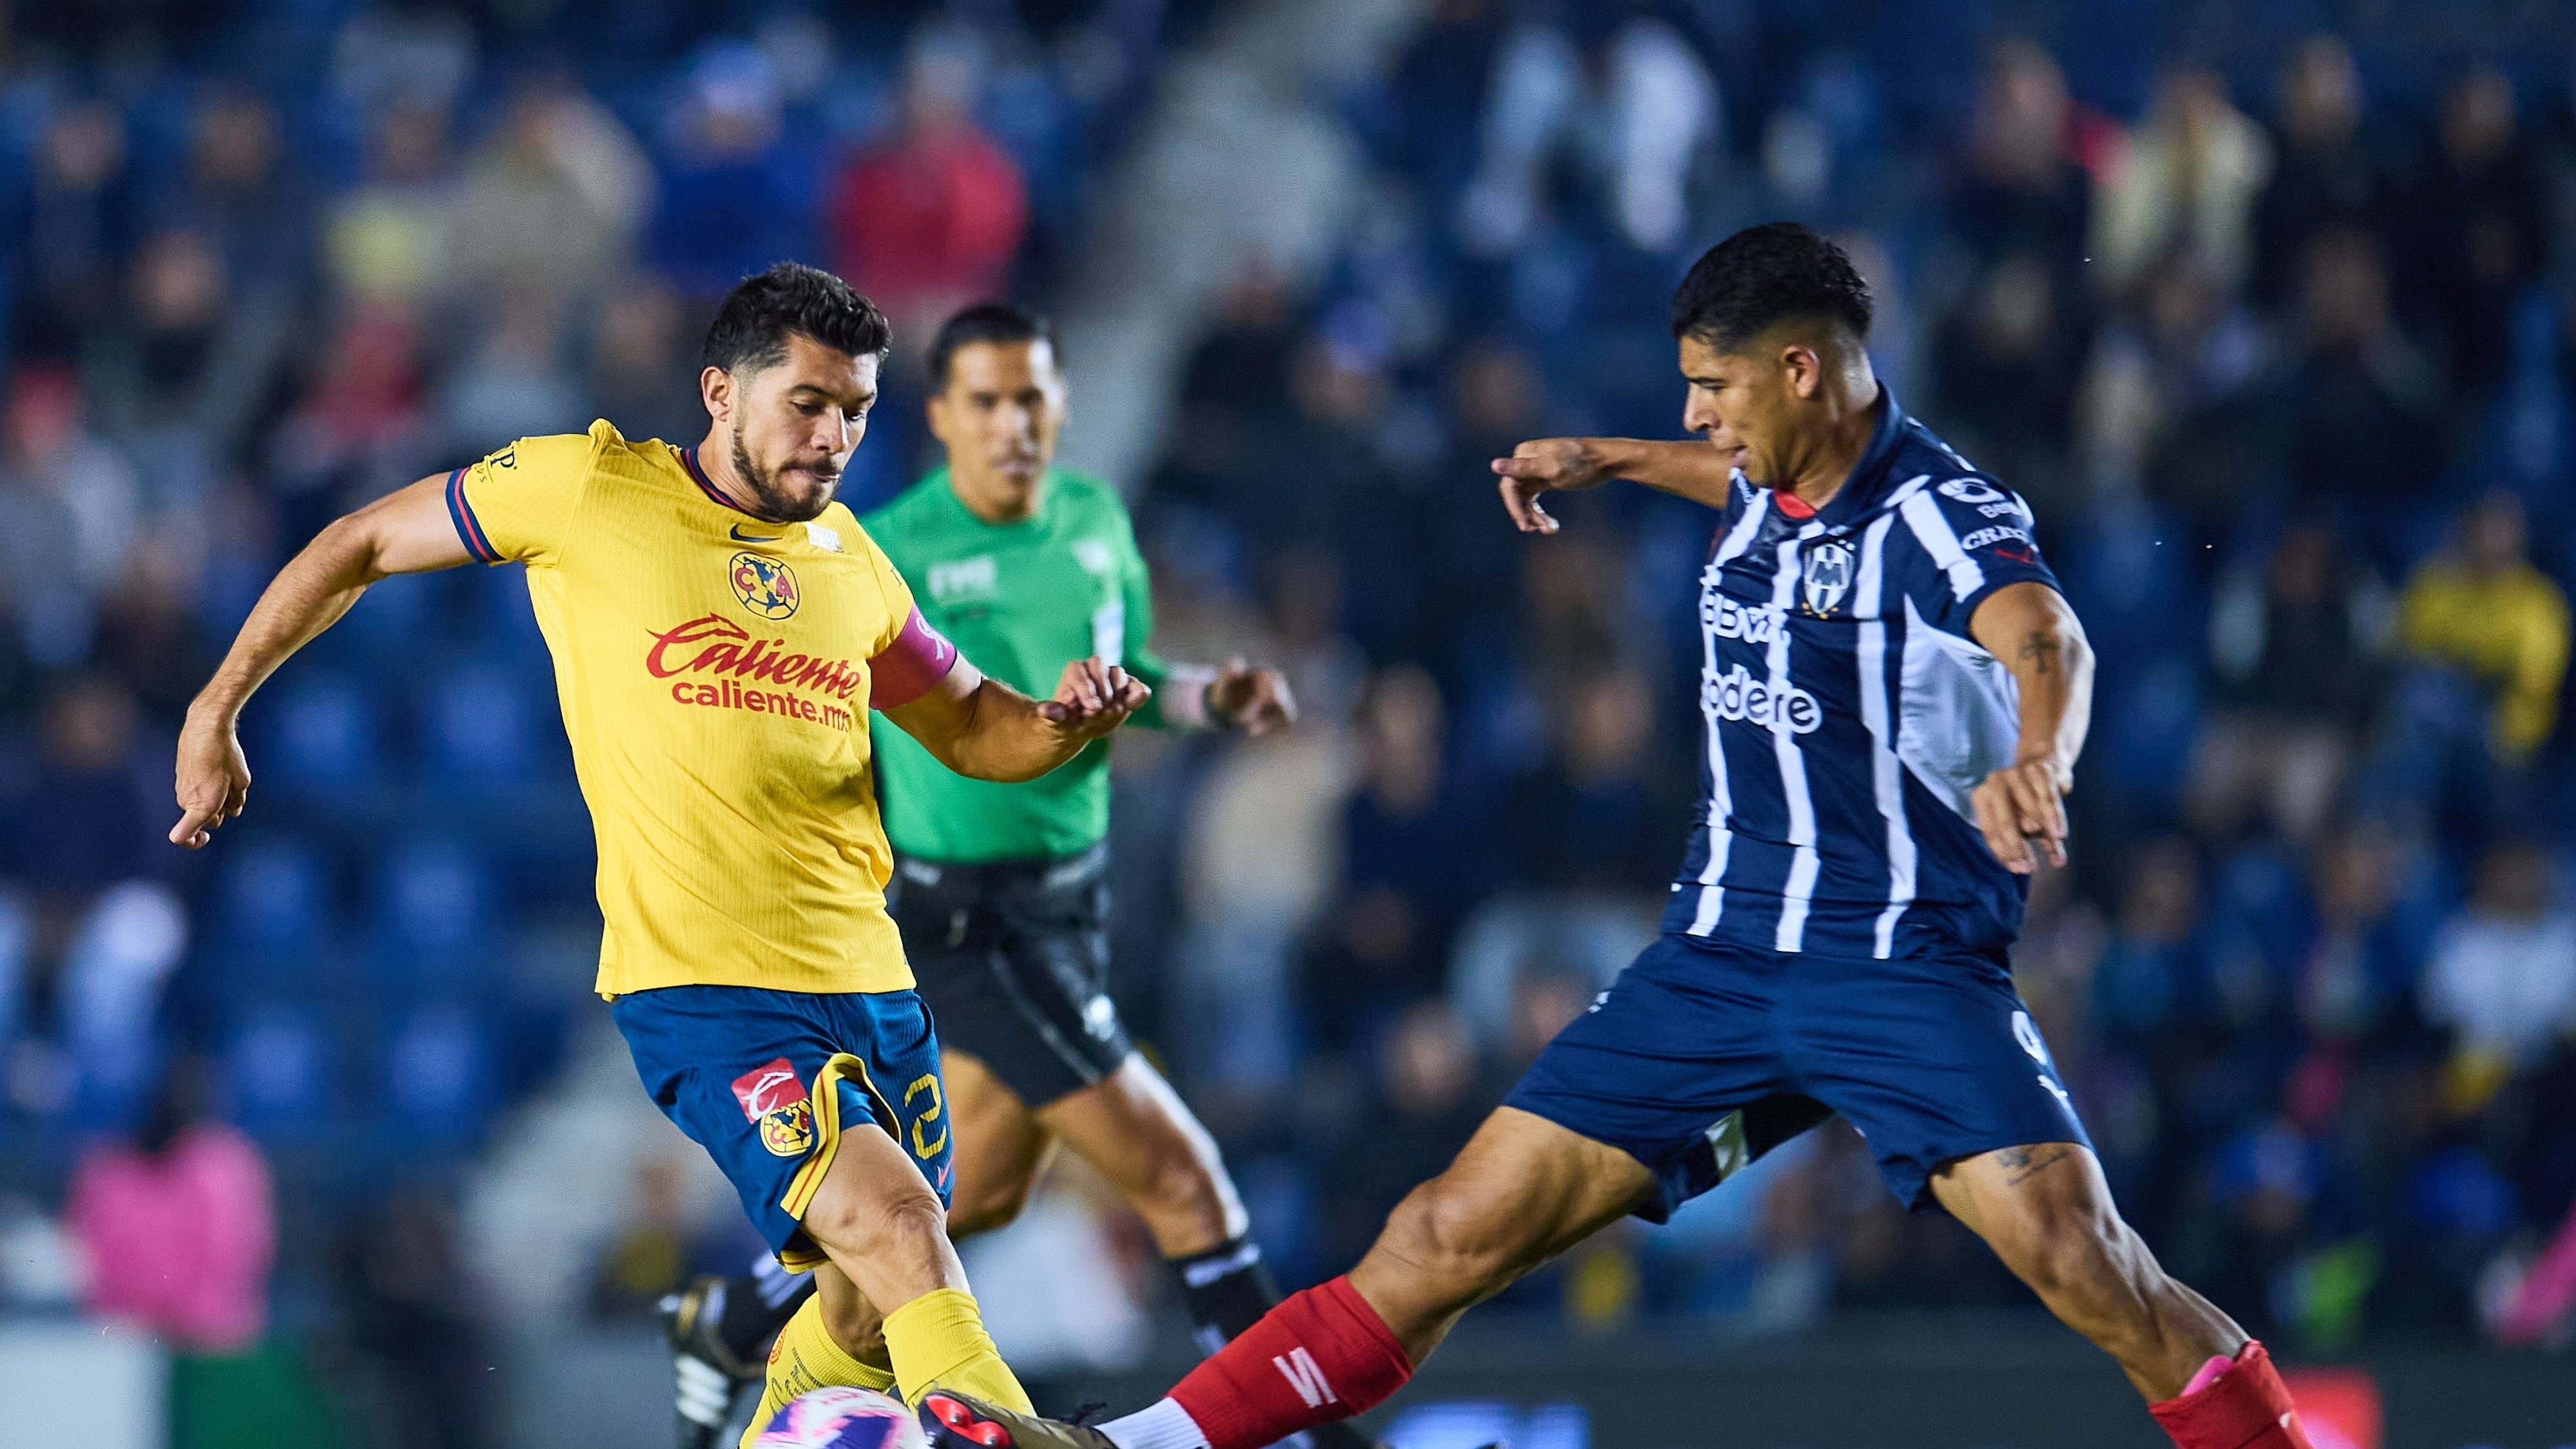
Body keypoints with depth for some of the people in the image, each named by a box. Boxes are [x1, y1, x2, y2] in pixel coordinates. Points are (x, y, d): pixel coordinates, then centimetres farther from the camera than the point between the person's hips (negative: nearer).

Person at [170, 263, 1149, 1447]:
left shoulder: (851, 562, 13)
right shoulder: (587, 489, -2)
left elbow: (970, 730, 25)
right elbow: (362, 545, 10)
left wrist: (1068, 721, 2)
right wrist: (218, 708, 12)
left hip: (867, 982, 6)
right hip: (699, 988, -6)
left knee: (876, 1314, 13)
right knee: (899, 1234, -26)